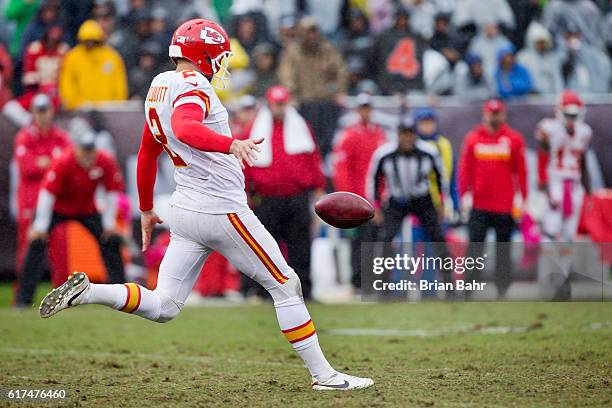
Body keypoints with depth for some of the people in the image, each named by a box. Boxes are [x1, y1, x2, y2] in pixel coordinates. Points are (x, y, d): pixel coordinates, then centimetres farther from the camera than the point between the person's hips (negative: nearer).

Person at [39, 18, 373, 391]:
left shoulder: (159, 87, 14)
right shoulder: (193, 87, -14)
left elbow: (147, 154, 23)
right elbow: (184, 128, -37)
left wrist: (146, 210, 32)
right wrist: (232, 145, -53)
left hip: (184, 211, 8)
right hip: (222, 211, -8)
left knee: (163, 307, 6)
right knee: (285, 284, 3)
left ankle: (87, 291, -11)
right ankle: (323, 375, 5)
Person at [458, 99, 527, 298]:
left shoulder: (514, 139, 2)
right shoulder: (473, 138, 4)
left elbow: (521, 170, 3)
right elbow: (465, 168, 5)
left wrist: (521, 197, 1)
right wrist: (464, 194, -1)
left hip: (505, 205, 0)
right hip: (479, 205, 0)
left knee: (503, 248, 7)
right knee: (475, 246, -2)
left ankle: (502, 288, 13)